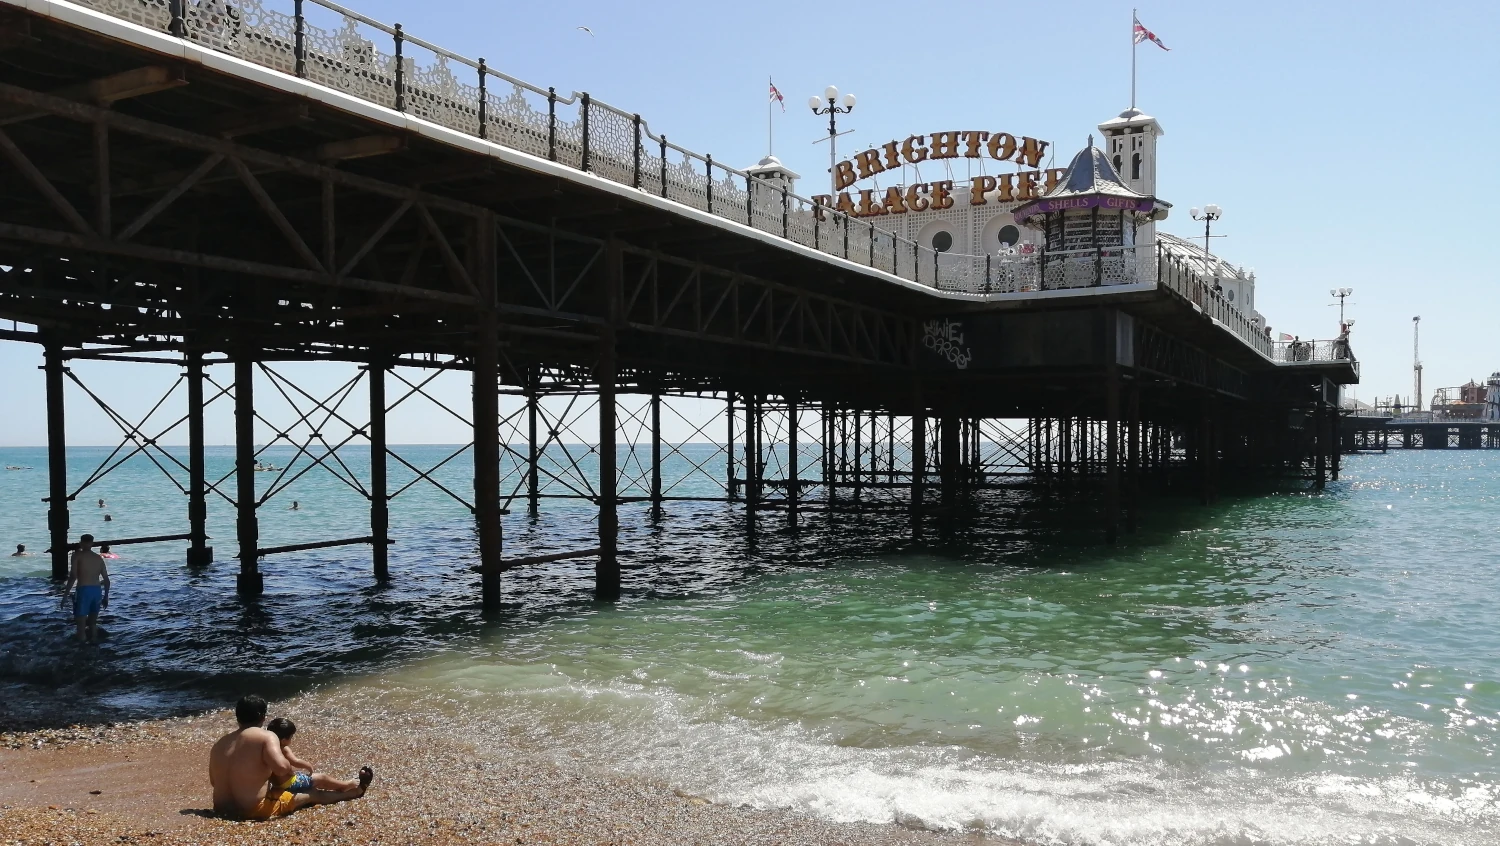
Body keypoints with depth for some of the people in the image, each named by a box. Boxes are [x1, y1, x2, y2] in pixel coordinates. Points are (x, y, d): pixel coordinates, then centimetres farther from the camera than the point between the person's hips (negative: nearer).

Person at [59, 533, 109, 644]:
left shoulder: (77, 555, 2)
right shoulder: (99, 558, 16)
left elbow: (73, 576, -10)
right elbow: (106, 579, 15)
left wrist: (65, 595, -9)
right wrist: (106, 596, 24)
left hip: (84, 590, -5)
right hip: (97, 591, 5)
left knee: (81, 624, -1)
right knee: (93, 622, 18)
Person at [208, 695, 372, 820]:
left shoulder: (218, 744, 6)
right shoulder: (266, 737, -14)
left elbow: (213, 781, 15)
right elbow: (281, 767, -28)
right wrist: (291, 770, -5)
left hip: (223, 809, 7)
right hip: (255, 810, -7)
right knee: (313, 794, 15)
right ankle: (357, 789, 37)